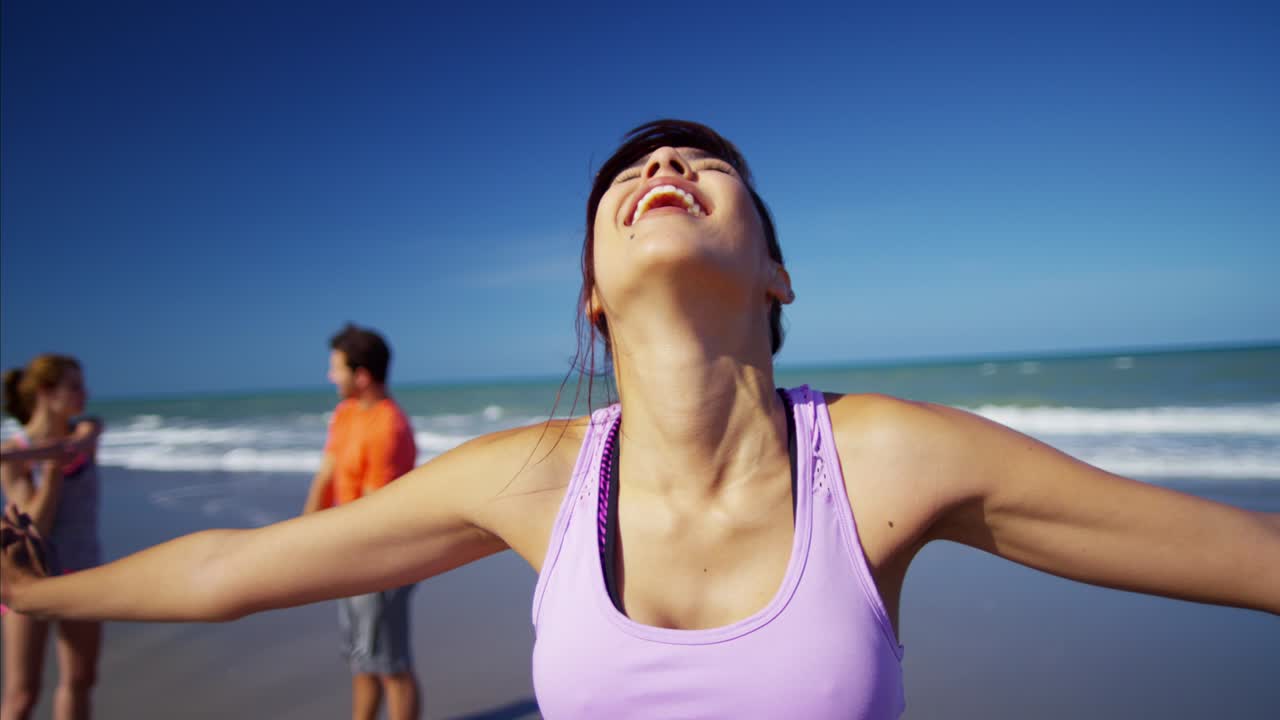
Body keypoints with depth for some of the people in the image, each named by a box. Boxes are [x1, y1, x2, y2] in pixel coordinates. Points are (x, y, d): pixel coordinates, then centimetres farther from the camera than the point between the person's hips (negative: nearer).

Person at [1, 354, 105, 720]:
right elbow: (35, 527, -18)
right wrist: (54, 466, -22)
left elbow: (69, 448, -28)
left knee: (80, 680, 11)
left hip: (80, 572, 4)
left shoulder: (89, 429, -3)